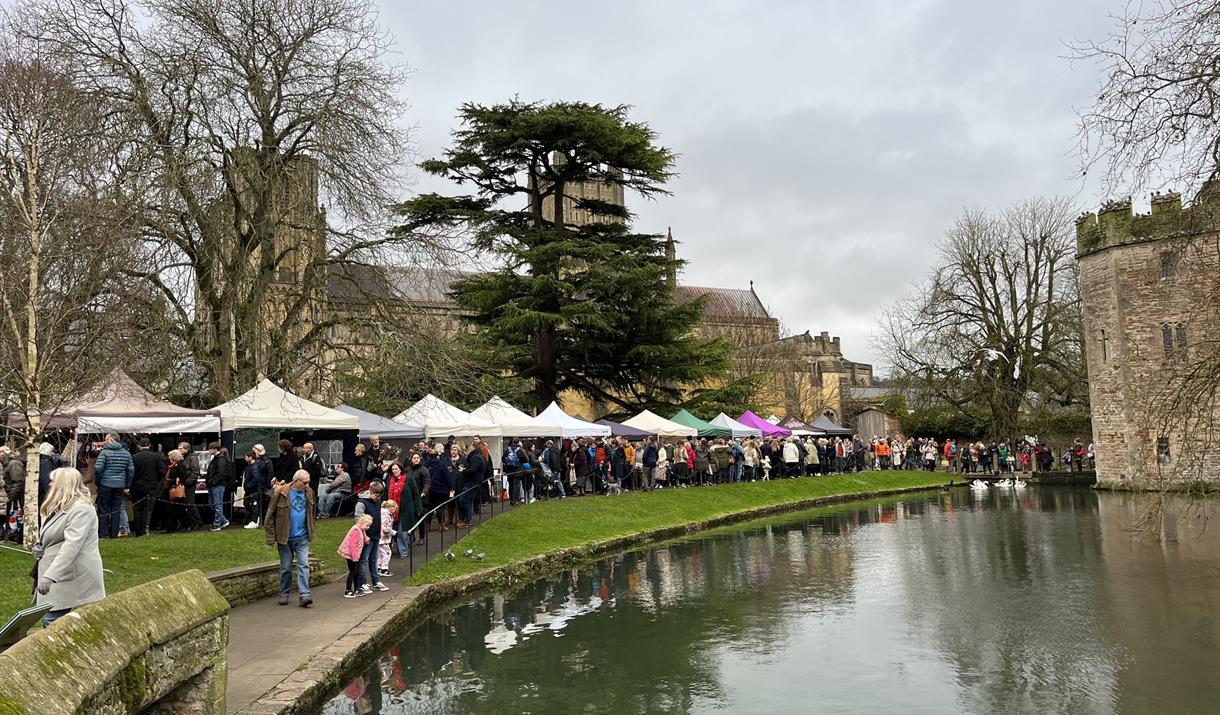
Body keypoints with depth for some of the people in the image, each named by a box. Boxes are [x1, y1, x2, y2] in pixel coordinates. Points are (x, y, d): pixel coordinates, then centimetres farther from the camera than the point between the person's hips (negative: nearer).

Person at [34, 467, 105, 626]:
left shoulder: (81, 509, -16)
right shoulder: (61, 507, 17)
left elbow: (72, 545, -26)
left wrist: (49, 576, -32)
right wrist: (40, 547, 7)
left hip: (73, 579, -10)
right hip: (59, 578, 10)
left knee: (52, 620, -12)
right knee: (49, 620, 9)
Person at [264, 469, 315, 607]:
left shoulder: (308, 493, 2)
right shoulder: (281, 493, -10)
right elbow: (270, 516, -7)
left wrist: (310, 532, 11)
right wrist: (271, 538, -8)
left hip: (303, 538, 2)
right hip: (285, 538, -2)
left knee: (303, 565, -6)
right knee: (286, 567, 9)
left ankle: (304, 595, -8)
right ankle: (284, 594, 23)